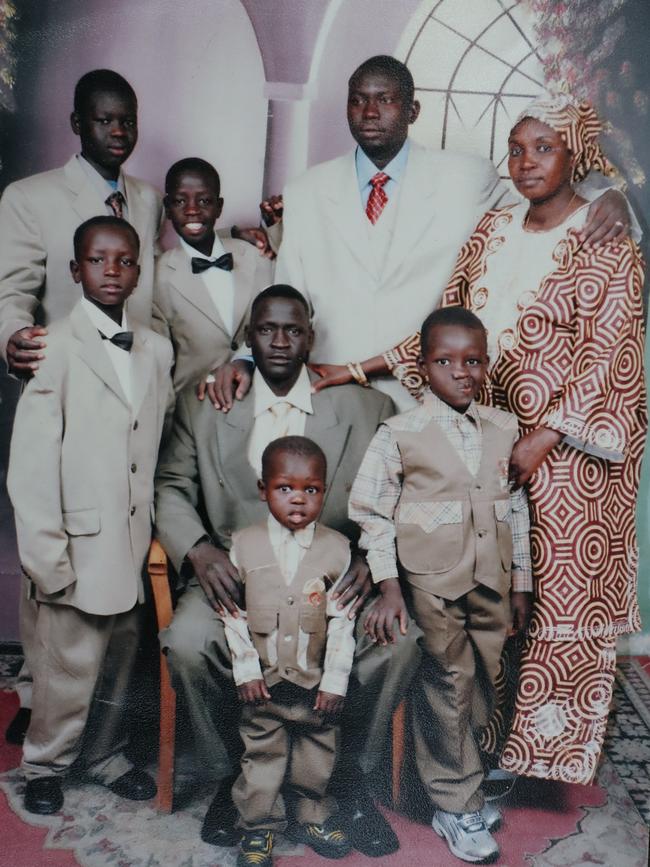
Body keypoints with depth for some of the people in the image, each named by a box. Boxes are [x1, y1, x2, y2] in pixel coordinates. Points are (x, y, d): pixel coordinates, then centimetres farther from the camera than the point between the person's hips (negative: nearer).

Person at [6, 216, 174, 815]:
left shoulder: (157, 350, 7)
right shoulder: (56, 348, -9)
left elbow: (158, 446, 8)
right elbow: (31, 467, -11)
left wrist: (154, 529, 4)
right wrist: (47, 559, -13)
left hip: (132, 541, 5)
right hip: (77, 544, -4)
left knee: (120, 659, 15)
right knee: (70, 666, 6)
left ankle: (103, 754, 38)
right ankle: (45, 765, 32)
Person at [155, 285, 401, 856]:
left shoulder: (367, 409, 4)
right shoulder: (202, 405, 7)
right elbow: (172, 488, 7)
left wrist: (373, 559, -17)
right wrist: (197, 550, -12)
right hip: (234, 571, 1)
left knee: (396, 642, -26)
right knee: (187, 643, -28)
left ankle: (350, 773, 4)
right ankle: (231, 773, 3)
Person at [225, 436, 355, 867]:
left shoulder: (337, 548, -8)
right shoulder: (244, 544, -8)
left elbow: (342, 620, -6)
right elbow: (232, 612, -5)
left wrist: (335, 681, -6)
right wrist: (246, 670, -8)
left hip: (317, 681, 1)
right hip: (263, 681, -1)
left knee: (318, 752, 17)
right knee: (263, 754, 13)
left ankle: (313, 816, 39)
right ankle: (259, 825, 32)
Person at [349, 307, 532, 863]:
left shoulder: (504, 429, 4)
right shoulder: (400, 434, -9)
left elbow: (516, 508, 10)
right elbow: (371, 512, -7)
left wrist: (521, 584, 12)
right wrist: (388, 587, -11)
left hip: (491, 583, 4)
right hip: (431, 584, -4)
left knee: (484, 683, 14)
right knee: (447, 688, 7)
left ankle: (460, 778, 37)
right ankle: (456, 808, 25)